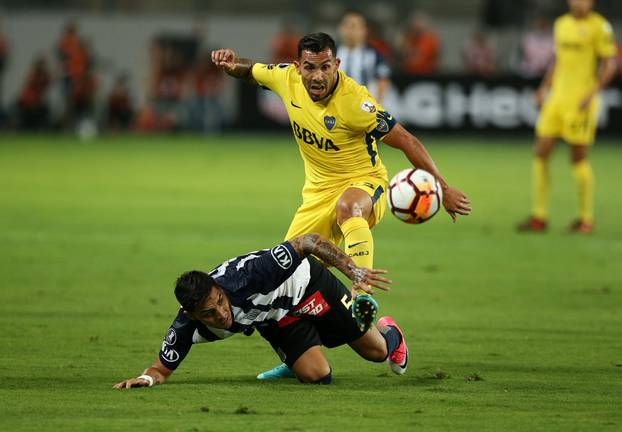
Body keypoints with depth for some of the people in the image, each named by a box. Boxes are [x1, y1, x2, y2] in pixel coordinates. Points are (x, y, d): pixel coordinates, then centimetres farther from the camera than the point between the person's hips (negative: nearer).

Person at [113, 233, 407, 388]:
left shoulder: (248, 274, -45)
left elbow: (309, 241, -36)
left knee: (376, 351, 6)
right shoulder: (187, 326, -33)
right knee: (317, 376, -11)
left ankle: (389, 332, 47)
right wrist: (147, 377, -44)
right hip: (274, 320, 3)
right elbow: (162, 369, -20)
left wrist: (354, 271, -40)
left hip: (306, 283, -3)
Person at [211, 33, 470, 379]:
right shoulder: (287, 78, -10)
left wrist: (442, 188, -21)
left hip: (364, 182, -6)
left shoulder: (354, 101, -26)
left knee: (348, 206, -42)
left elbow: (405, 140, -21)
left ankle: (363, 296, -53)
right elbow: (251, 71, 12)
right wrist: (231, 63, -11)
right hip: (318, 191, 6)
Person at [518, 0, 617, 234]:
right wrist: (544, 87, 14)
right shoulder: (562, 24, 14)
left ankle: (586, 219, 11)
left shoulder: (599, 26, -7)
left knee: (579, 159, -2)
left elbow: (610, 64, -9)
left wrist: (592, 93, -18)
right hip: (557, 97, 6)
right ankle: (539, 217, 6)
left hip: (581, 102, -6)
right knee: (541, 153, 0)